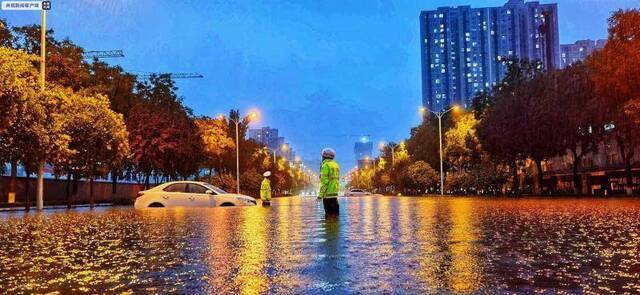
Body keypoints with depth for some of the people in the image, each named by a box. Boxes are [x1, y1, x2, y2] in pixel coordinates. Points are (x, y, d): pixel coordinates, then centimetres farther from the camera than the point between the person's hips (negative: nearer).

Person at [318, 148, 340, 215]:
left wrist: (320, 194, -16)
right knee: (334, 211, 12)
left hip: (328, 193, -8)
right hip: (335, 192, 8)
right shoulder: (336, 165, 14)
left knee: (329, 213, -5)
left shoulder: (325, 165, -11)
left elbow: (324, 181, -17)